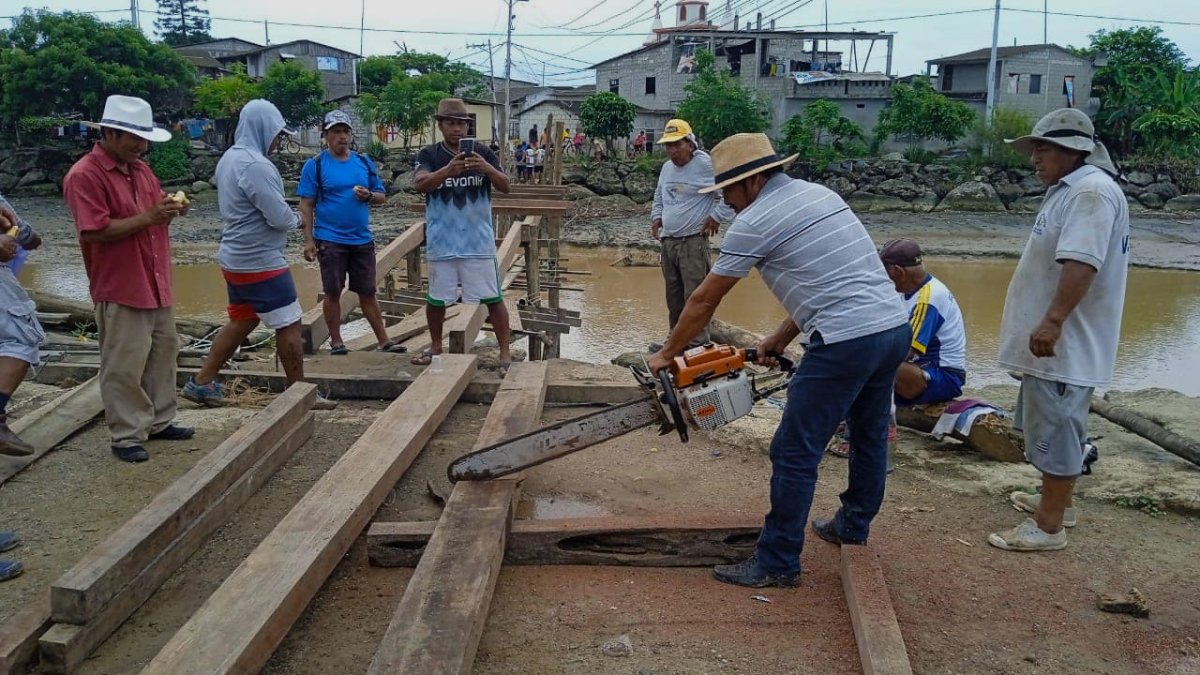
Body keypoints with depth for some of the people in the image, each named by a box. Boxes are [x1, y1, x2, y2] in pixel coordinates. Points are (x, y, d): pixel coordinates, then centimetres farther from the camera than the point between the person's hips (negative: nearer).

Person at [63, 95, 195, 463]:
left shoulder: (140, 169, 10)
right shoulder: (84, 176, -16)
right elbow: (95, 231, -22)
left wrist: (170, 207, -2)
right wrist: (148, 218, -25)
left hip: (157, 283, 9)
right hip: (120, 289, -9)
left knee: (163, 353, 16)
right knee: (124, 366, -1)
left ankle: (159, 422, 29)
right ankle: (127, 436, 10)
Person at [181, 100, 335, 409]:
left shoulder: (229, 158, 10)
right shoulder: (255, 165, -21)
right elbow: (280, 217, -22)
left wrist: (286, 219, 7)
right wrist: (297, 220, 1)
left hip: (236, 257, 10)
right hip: (261, 262, -10)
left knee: (240, 321, 19)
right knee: (289, 326, 0)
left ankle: (201, 382, 22)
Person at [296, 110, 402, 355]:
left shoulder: (365, 163, 9)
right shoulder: (315, 165, -3)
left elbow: (382, 197, 13)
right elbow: (306, 205, -4)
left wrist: (369, 195, -10)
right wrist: (308, 240, -10)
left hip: (362, 240, 3)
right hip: (330, 240, -3)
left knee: (367, 293, 9)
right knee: (333, 293, 5)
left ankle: (384, 341, 13)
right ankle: (336, 342, 17)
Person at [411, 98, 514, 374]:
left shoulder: (483, 154, 1)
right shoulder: (429, 155, -1)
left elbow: (505, 186, -10)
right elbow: (420, 184, -19)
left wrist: (487, 168, -31)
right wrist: (449, 169, -38)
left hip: (478, 240, 0)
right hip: (442, 241, 1)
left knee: (493, 297, -1)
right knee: (436, 298, 13)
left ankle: (505, 353, 6)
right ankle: (436, 346, 33)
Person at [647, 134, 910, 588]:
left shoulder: (755, 222, -6)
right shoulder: (819, 194, 17)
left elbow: (703, 301, 1)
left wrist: (666, 354, 13)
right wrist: (781, 338, 23)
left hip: (845, 343, -9)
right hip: (896, 327, 9)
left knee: (795, 453, 1)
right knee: (870, 433, 25)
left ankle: (777, 562, 9)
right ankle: (853, 526, 44)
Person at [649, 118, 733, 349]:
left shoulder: (706, 165, -13)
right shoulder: (666, 168, 13)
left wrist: (716, 216, -13)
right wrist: (656, 216, 15)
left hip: (693, 242, -8)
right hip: (668, 242, 8)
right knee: (673, 296, 14)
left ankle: (698, 344, -5)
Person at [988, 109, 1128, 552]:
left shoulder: (1092, 191, -18)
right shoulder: (1071, 190, 17)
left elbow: (1082, 264, -29)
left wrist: (1053, 321, -32)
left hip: (1066, 343, -11)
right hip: (1056, 343, 11)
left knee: (1056, 432, -4)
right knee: (1055, 428, 21)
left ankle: (1049, 527, 3)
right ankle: (1057, 502, 35)